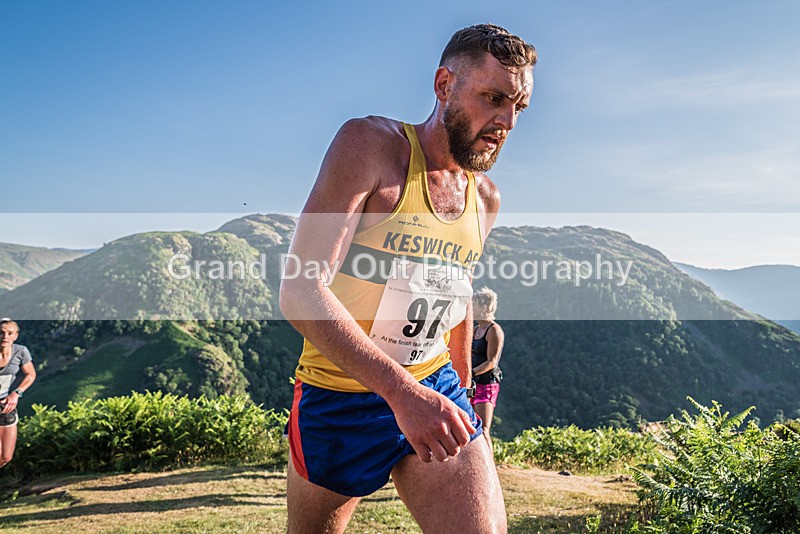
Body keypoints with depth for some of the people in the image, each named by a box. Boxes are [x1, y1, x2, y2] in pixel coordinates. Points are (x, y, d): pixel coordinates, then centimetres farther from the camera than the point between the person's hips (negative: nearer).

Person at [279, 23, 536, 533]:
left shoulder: (485, 197, 4)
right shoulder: (369, 144, -15)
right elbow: (301, 291, -25)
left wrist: (462, 389, 27)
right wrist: (401, 391, -33)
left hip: (437, 390, 4)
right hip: (340, 396, -4)